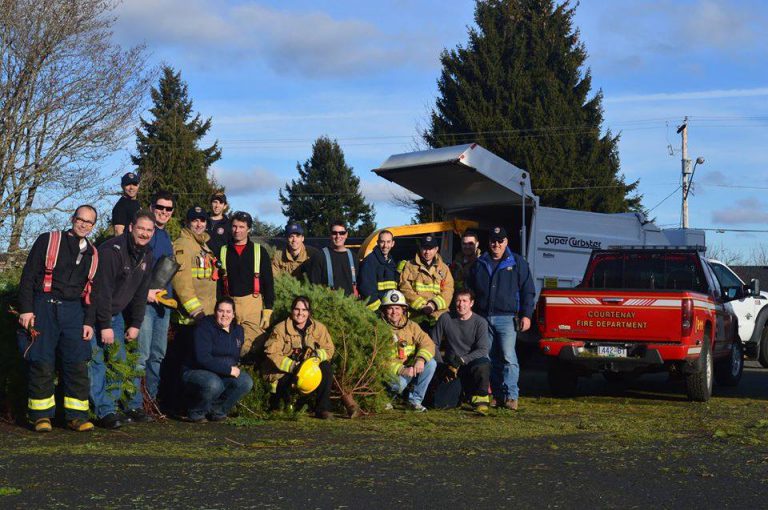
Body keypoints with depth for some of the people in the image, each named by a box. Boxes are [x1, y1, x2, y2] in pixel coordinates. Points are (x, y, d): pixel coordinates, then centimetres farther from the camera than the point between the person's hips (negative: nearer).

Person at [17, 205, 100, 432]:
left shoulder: (92, 254, 15)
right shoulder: (48, 241, 2)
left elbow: (91, 291, 18)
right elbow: (28, 275, -2)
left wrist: (89, 321, 8)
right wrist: (26, 309, -10)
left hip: (73, 312, 4)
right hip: (44, 308, -3)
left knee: (78, 365, -2)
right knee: (41, 364, -5)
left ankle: (77, 416, 4)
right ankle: (41, 416, 4)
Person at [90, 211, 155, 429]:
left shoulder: (146, 256, 3)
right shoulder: (111, 250, -22)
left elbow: (140, 293, 10)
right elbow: (103, 290, -25)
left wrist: (135, 324, 6)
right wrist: (105, 325, -25)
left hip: (116, 313, 8)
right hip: (95, 312, -8)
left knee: (119, 360, 6)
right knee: (96, 360, -12)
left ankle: (111, 408, 13)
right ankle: (104, 412, -10)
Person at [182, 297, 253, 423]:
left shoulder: (238, 330, 9)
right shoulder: (205, 327, -12)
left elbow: (237, 357, 22)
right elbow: (202, 358, -23)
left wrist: (235, 369, 0)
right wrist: (228, 369, -24)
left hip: (225, 375, 6)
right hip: (197, 372, -6)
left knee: (246, 382, -21)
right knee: (214, 384, -39)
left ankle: (217, 410, -3)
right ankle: (196, 412, -9)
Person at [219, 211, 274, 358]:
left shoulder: (259, 251, 6)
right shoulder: (223, 251, 10)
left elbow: (268, 282, 4)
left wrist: (268, 310, -3)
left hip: (253, 303, -2)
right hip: (228, 304, 2)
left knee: (255, 345, -13)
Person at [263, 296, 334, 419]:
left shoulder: (319, 328, 2)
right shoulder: (280, 329, -7)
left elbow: (329, 350, -1)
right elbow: (272, 354, -15)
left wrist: (316, 354, -25)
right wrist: (293, 366, -29)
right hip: (284, 373, -3)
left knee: (326, 367, -24)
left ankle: (322, 408, -18)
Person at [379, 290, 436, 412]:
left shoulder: (410, 325, 8)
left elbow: (427, 343, -4)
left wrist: (421, 358, -26)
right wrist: (401, 370, -28)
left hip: (411, 369, 5)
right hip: (391, 373, -5)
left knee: (431, 363, -19)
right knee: (400, 382, -36)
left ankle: (415, 400, -7)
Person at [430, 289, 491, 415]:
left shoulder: (480, 322, -4)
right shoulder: (445, 318, 1)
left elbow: (483, 350, -13)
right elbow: (433, 344, 5)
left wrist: (462, 360, -25)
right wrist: (444, 365, -7)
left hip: (472, 364, -2)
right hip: (451, 367, 2)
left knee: (483, 363, -38)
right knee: (441, 403, -14)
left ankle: (480, 399, -15)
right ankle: (461, 390, 20)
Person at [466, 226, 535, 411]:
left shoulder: (517, 262, 7)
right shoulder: (479, 264, 15)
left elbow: (528, 290, 5)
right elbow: (470, 291, 21)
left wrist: (526, 315, -4)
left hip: (507, 318, -4)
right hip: (483, 318, 4)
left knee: (508, 357, -13)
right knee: (490, 359, 5)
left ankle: (511, 396, -13)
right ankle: (498, 395, 11)